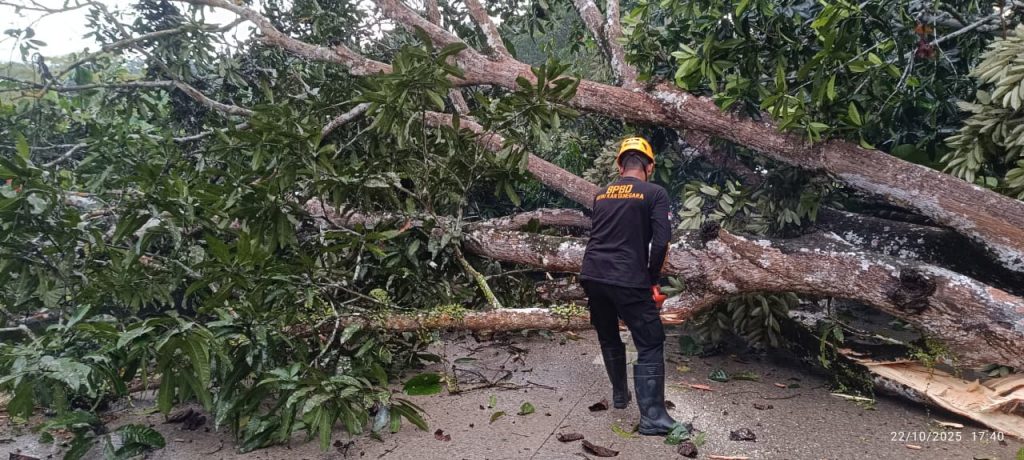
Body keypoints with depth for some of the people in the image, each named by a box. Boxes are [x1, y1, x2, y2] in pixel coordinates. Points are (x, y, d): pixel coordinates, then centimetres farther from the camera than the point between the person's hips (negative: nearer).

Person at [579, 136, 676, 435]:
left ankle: (619, 394, 37)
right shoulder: (655, 194, 0)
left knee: (608, 338, 24)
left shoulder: (601, 195, 15)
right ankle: (652, 417, -2)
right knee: (650, 346, 2)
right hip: (628, 281, -6)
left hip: (591, 276, 6)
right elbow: (660, 242, -9)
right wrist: (653, 279, 5)